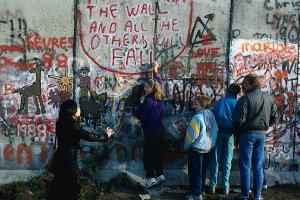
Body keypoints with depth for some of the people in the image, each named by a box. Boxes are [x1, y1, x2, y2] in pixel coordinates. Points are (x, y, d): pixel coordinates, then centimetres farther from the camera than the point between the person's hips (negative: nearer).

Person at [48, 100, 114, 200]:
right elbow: (90, 136, -24)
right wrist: (106, 136, -12)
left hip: (61, 156, 8)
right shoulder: (73, 127, -26)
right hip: (68, 159, -8)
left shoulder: (62, 123, -1)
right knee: (72, 185, 8)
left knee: (60, 181, 23)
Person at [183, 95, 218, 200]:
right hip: (208, 148, 7)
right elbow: (215, 131, 7)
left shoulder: (197, 118, -23)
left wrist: (186, 147, -3)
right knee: (203, 171, 19)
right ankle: (201, 191, 30)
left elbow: (191, 135, -19)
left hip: (197, 149, -7)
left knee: (195, 173, 5)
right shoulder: (211, 115, -2)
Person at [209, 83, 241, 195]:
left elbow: (212, 117, 1)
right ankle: (225, 187, 9)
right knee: (227, 161, 7)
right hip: (229, 133, -1)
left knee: (215, 160, 8)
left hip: (218, 132, 1)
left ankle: (213, 186, 9)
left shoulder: (220, 101, 3)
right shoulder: (236, 103, 0)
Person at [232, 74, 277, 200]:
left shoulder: (246, 98, -15)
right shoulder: (269, 98, 5)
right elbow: (274, 118, 12)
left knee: (245, 166, 3)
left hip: (247, 134, -5)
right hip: (262, 135, 6)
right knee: (258, 167, 12)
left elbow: (239, 120, -17)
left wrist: (237, 132, -2)